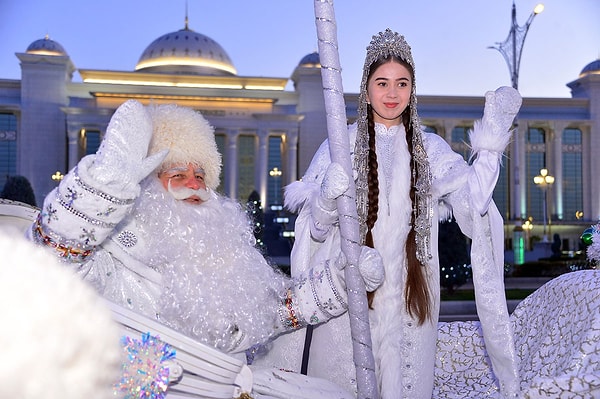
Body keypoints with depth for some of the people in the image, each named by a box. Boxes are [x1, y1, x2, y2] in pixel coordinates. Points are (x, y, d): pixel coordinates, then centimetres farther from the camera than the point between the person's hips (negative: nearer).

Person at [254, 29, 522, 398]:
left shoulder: (429, 148, 9)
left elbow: (471, 202, -5)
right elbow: (316, 228, -3)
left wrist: (490, 146, -12)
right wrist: (329, 197, -22)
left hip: (409, 289, 2)